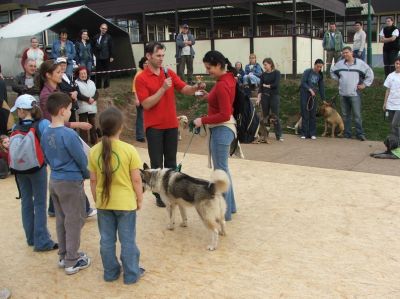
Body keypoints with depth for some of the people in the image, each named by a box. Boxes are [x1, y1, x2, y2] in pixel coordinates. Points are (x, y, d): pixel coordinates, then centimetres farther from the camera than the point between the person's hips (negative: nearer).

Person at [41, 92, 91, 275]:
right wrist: (86, 175, 4)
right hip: (71, 182, -7)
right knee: (74, 222, 5)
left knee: (61, 220, 18)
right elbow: (82, 159, -15)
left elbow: (47, 158, 11)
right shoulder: (68, 134, -23)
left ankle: (64, 256, 30)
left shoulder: (46, 134, 0)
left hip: (54, 181, 8)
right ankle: (72, 262, 14)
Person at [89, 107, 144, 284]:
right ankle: (131, 274, 22)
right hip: (125, 202, -3)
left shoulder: (94, 151, -7)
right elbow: (136, 180, -11)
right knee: (127, 240, 10)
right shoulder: (129, 150, -16)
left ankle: (110, 272, 29)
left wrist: (97, 200, 14)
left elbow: (93, 180, 0)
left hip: (103, 203, 3)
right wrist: (139, 199, 3)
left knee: (107, 240, 16)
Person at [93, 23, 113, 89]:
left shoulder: (108, 37, -2)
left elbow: (111, 47, -4)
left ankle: (106, 85, 8)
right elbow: (93, 45, 17)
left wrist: (111, 56, -8)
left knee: (106, 71, 1)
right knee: (98, 71, 7)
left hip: (106, 57, -3)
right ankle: (98, 85, 15)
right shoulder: (96, 36, 8)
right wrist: (95, 52, 7)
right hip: (98, 57, 4)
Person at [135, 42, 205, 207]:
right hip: (154, 126, -4)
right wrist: (163, 89, -22)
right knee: (157, 162, 3)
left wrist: (196, 87, -21)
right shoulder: (141, 79, -8)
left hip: (172, 124, 4)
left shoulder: (169, 73, 6)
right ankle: (159, 194, 13)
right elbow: (146, 104, -15)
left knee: (171, 160, 12)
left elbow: (184, 89, -1)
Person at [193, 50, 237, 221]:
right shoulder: (228, 78, 8)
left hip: (221, 130, -10)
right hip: (221, 129, 10)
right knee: (222, 169, 20)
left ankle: (225, 212, 13)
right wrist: (209, 97, 8)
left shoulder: (222, 85, -21)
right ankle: (230, 205, 33)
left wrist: (203, 120, -18)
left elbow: (225, 115, -24)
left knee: (220, 171, 0)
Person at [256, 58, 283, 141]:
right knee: (265, 116, 7)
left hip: (274, 96, -3)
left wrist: (267, 85, -3)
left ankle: (279, 135, 1)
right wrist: (258, 98, -6)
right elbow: (260, 87, 2)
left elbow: (276, 84, -13)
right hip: (264, 96, 3)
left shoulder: (276, 73, -2)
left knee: (275, 116, -3)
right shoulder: (263, 74, 7)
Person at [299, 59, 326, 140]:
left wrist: (323, 99, 13)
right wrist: (310, 89, -19)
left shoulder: (320, 75, 10)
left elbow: (321, 87, 14)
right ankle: (304, 133, 3)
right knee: (305, 115, -3)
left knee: (313, 115, 2)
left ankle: (312, 133, 8)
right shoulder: (307, 71, -3)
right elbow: (303, 82, -9)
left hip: (313, 96, 4)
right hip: (304, 94, -4)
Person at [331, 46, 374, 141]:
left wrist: (364, 84, 0)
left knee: (357, 115, -7)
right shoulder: (340, 64, 7)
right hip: (343, 94, 4)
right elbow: (332, 71, 25)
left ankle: (360, 134, -2)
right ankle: (347, 134, 16)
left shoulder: (360, 63, -3)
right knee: (345, 115, 9)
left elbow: (370, 74, 3)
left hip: (355, 94, -4)